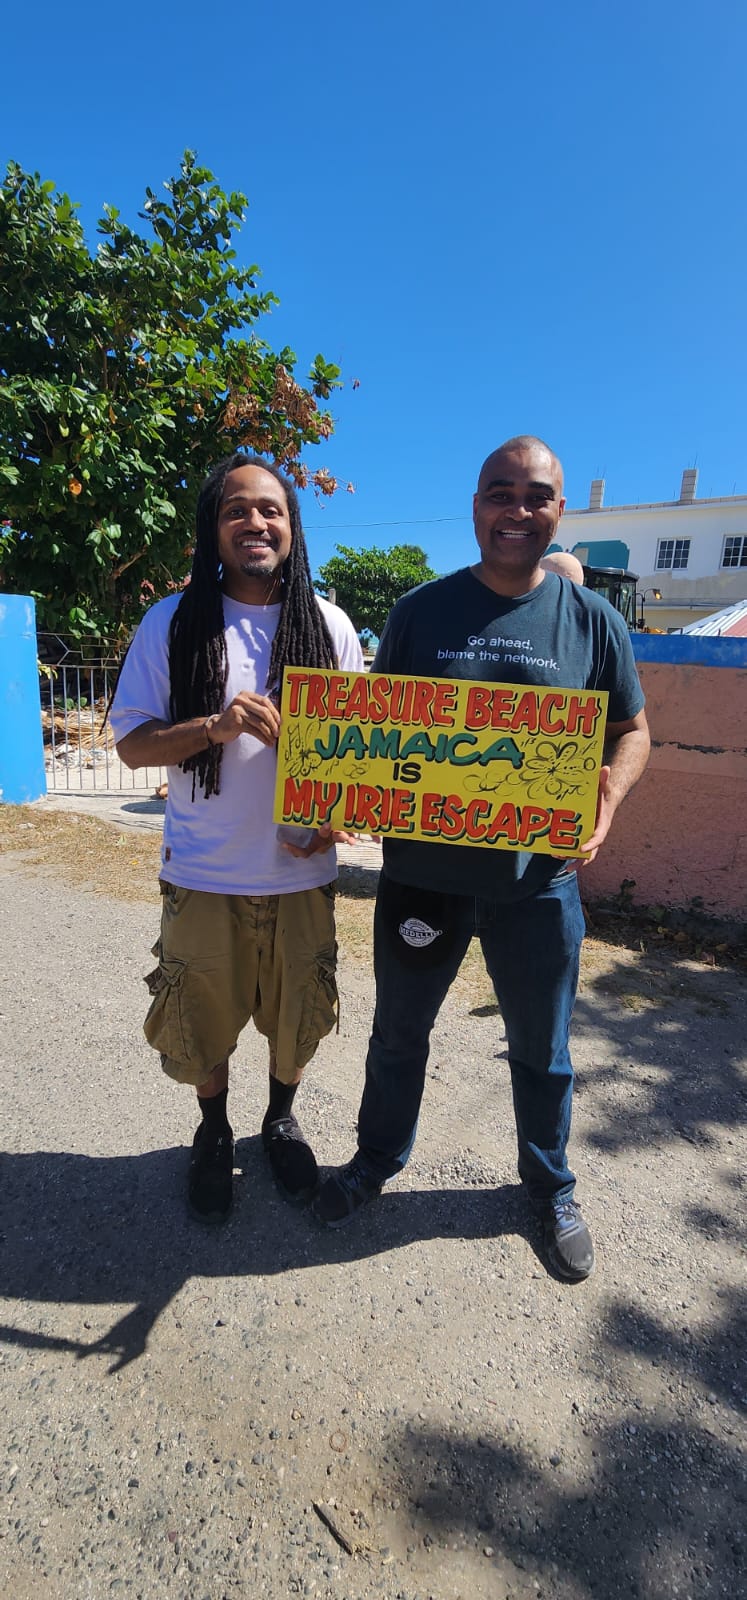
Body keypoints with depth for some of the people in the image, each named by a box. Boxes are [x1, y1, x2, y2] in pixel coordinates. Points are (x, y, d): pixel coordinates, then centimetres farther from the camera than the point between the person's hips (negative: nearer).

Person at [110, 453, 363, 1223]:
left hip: (301, 868, 1)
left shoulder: (328, 625, 0)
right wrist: (214, 726, -23)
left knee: (297, 1013, 16)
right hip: (203, 872, -1)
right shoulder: (172, 623, -5)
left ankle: (281, 1119, 45)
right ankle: (213, 1132, 44)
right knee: (204, 1017, 15)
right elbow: (132, 742, -5)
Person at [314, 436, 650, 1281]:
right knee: (398, 1034, 20)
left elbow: (631, 731, 5)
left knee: (542, 1052, 18)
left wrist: (608, 793, -16)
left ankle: (551, 1188, 45)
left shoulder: (591, 620, -1)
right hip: (421, 870, 1)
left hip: (538, 881, 0)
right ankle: (377, 1158, 47)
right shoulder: (421, 610, 0)